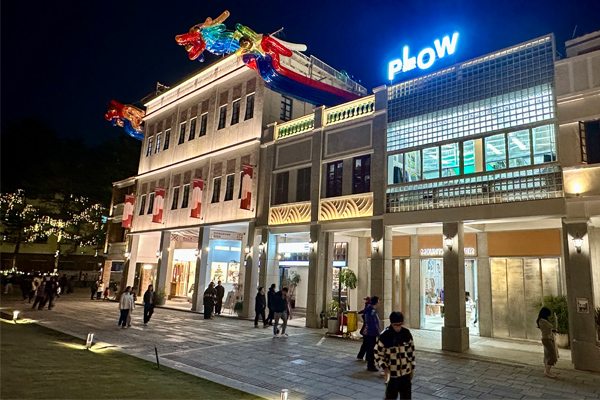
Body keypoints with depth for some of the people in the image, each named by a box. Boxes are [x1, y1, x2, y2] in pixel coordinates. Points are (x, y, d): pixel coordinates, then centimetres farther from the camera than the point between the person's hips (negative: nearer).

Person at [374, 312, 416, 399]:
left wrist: (412, 369, 10)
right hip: (391, 374, -3)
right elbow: (378, 354, -7)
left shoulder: (406, 333, -4)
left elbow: (411, 352, 8)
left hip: (406, 373, 3)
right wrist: (384, 368, -19)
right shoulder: (384, 336, -14)